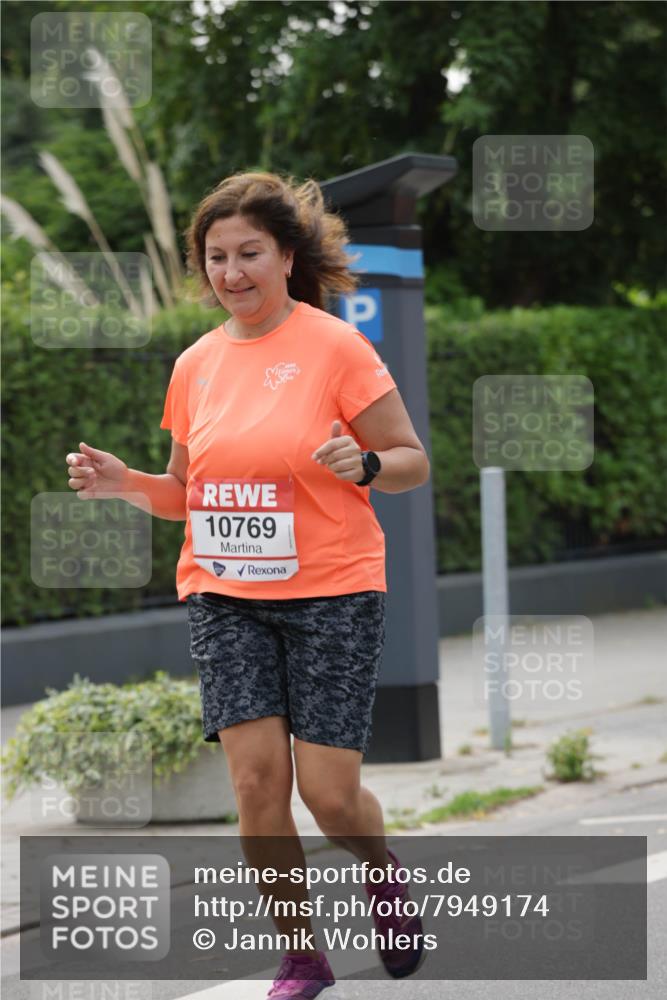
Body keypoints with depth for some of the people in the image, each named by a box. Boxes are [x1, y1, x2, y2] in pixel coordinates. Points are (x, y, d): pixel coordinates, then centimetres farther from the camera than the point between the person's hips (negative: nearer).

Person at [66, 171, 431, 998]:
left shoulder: (335, 346, -6)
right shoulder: (196, 364, 8)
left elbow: (413, 462, -2)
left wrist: (362, 465, -23)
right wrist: (124, 483, -2)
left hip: (331, 595, -3)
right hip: (224, 598, 4)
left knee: (329, 792, -5)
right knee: (257, 778, -8)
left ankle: (383, 870, 30)